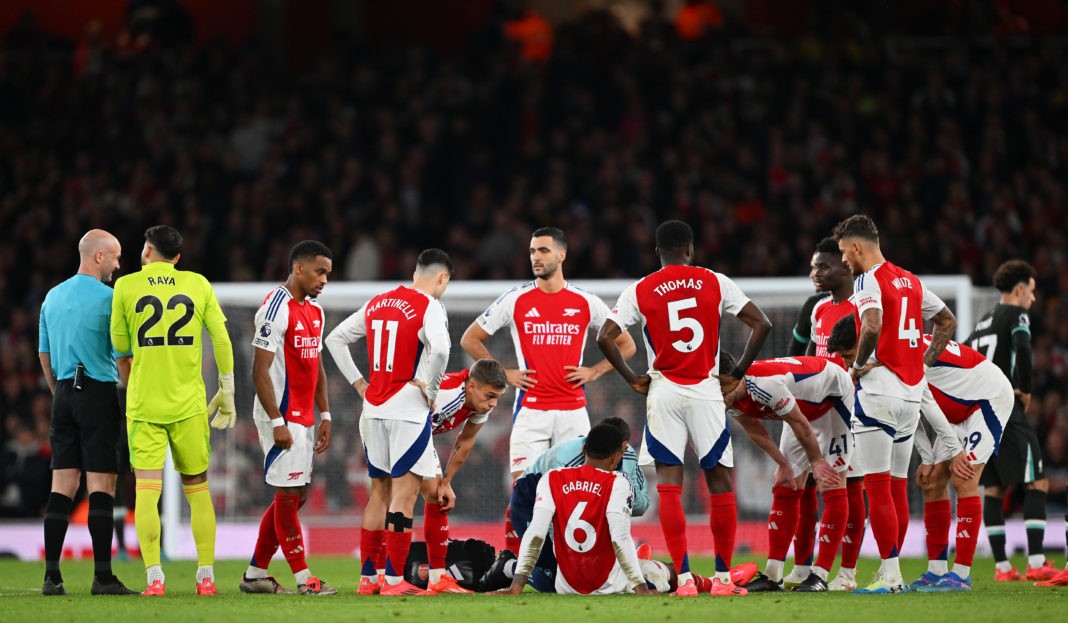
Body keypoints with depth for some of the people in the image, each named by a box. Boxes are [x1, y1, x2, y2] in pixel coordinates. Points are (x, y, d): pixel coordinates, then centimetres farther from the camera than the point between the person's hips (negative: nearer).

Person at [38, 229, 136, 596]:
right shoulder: (108, 298, -9)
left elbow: (44, 356, 18)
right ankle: (103, 576, -7)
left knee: (62, 485, 5)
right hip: (99, 394, -6)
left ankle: (51, 576, 1)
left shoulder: (53, 298, 12)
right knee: (101, 486, -5)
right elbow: (122, 359, -11)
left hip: (64, 396, 6)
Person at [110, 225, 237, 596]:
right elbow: (221, 339, 3)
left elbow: (120, 345, 5)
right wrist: (226, 390, 11)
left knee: (147, 490, -4)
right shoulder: (198, 285, 4)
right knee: (198, 488, 11)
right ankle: (206, 577, 10)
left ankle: (154, 578, -13)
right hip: (189, 403, 2)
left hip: (143, 405, -2)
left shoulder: (126, 286, 0)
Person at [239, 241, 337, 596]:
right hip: (282, 419, -9)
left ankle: (255, 574, 16)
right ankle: (303, 579, -4)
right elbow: (260, 371, -17)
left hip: (304, 419, 9)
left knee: (296, 496, 10)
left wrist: (325, 416, 16)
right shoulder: (276, 309, -14)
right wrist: (277, 422, -19)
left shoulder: (315, 312, 15)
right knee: (289, 496, -5)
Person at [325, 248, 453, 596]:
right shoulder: (429, 306, -9)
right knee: (404, 494, -4)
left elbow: (335, 340, 19)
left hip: (374, 408, 7)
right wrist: (430, 390, -13)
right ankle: (394, 580, -6)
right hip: (408, 411, -7)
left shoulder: (376, 304, 12)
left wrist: (358, 383, 16)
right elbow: (440, 350, -28)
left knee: (380, 492, 15)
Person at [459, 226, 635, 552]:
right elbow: (470, 339, 11)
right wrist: (504, 374, 2)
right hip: (530, 411, -1)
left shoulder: (586, 303, 5)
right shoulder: (516, 300, 3)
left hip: (573, 411, 1)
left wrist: (593, 372, 2)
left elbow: (626, 345, 16)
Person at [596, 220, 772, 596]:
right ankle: (723, 577, 8)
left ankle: (684, 578, -7)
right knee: (720, 483, 8)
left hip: (664, 392, 0)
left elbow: (605, 337, -6)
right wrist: (738, 374, 7)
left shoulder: (640, 291, 1)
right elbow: (761, 324, 0)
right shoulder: (715, 283, 3)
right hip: (707, 392, 0)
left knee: (669, 486, 0)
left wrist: (633, 379, 5)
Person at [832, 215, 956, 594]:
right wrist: (925, 362, 19)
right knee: (896, 485, 12)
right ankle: (892, 573, 14)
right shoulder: (910, 281, 15)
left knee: (877, 485, -6)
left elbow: (872, 326, -28)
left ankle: (890, 575, -8)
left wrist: (857, 366, -13)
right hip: (912, 392, 8)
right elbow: (948, 321, 25)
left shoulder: (868, 281, -10)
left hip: (879, 390, -8)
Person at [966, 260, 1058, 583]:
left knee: (993, 489, 8)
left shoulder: (983, 322, 20)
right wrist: (1025, 389, -12)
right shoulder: (1016, 315, -3)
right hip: (1006, 411, -8)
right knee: (1037, 483, -5)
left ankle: (1001, 566, 5)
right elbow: (1022, 347, -23)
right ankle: (1036, 563, -13)